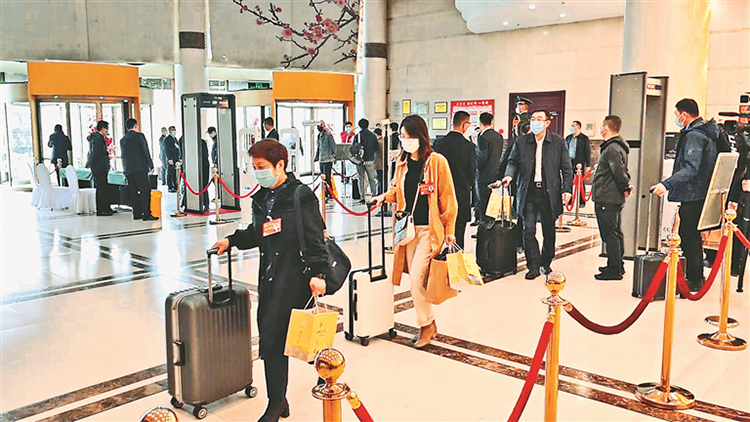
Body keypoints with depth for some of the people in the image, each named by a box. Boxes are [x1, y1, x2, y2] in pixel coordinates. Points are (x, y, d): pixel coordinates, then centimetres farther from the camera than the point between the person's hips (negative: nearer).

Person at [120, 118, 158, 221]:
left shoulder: (122, 140, 13)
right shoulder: (139, 136, -4)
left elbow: (124, 155, 14)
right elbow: (145, 152, -7)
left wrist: (126, 169, 17)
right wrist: (150, 165, -1)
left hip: (128, 170, 6)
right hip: (140, 168, -6)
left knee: (134, 192, 8)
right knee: (145, 190, -5)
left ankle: (137, 214, 10)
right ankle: (146, 214, -10)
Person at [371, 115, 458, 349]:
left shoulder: (437, 161, -9)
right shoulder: (402, 163, 8)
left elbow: (447, 197, -5)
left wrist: (449, 229, -4)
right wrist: (385, 196, 1)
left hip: (430, 229, -6)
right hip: (409, 228, 6)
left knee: (416, 278, -9)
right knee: (416, 280, 8)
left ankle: (427, 324, 10)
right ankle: (428, 325, 22)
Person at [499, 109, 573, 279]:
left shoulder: (558, 142, 3)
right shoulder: (521, 142, 6)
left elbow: (566, 168, 4)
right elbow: (513, 161, 12)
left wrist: (567, 190, -4)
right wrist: (509, 175, -9)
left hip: (549, 193, 0)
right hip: (529, 192, 0)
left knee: (549, 231, 10)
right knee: (528, 230, -5)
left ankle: (546, 263, 27)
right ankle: (534, 265, 6)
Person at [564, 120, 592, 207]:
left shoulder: (584, 138, -2)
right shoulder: (568, 138, 12)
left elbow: (587, 152, -3)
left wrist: (588, 165, -8)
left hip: (579, 163, -5)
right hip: (569, 162, 5)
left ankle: (582, 202, 7)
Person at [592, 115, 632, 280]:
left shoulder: (612, 149, -18)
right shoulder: (619, 146, 15)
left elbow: (619, 172, -24)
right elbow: (621, 172, 19)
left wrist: (626, 186, -8)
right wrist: (626, 187, 8)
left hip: (606, 199, -10)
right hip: (615, 198, 10)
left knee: (609, 234, -4)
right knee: (615, 233, 18)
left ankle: (614, 270, 2)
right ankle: (617, 265, 29)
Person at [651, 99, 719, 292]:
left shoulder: (693, 135, -18)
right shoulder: (707, 132, 15)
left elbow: (691, 169, -29)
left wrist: (666, 184, -38)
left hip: (692, 196, -10)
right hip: (701, 194, 10)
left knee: (689, 237, -3)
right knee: (693, 236, 18)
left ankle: (693, 280, 4)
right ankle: (697, 278, 27)